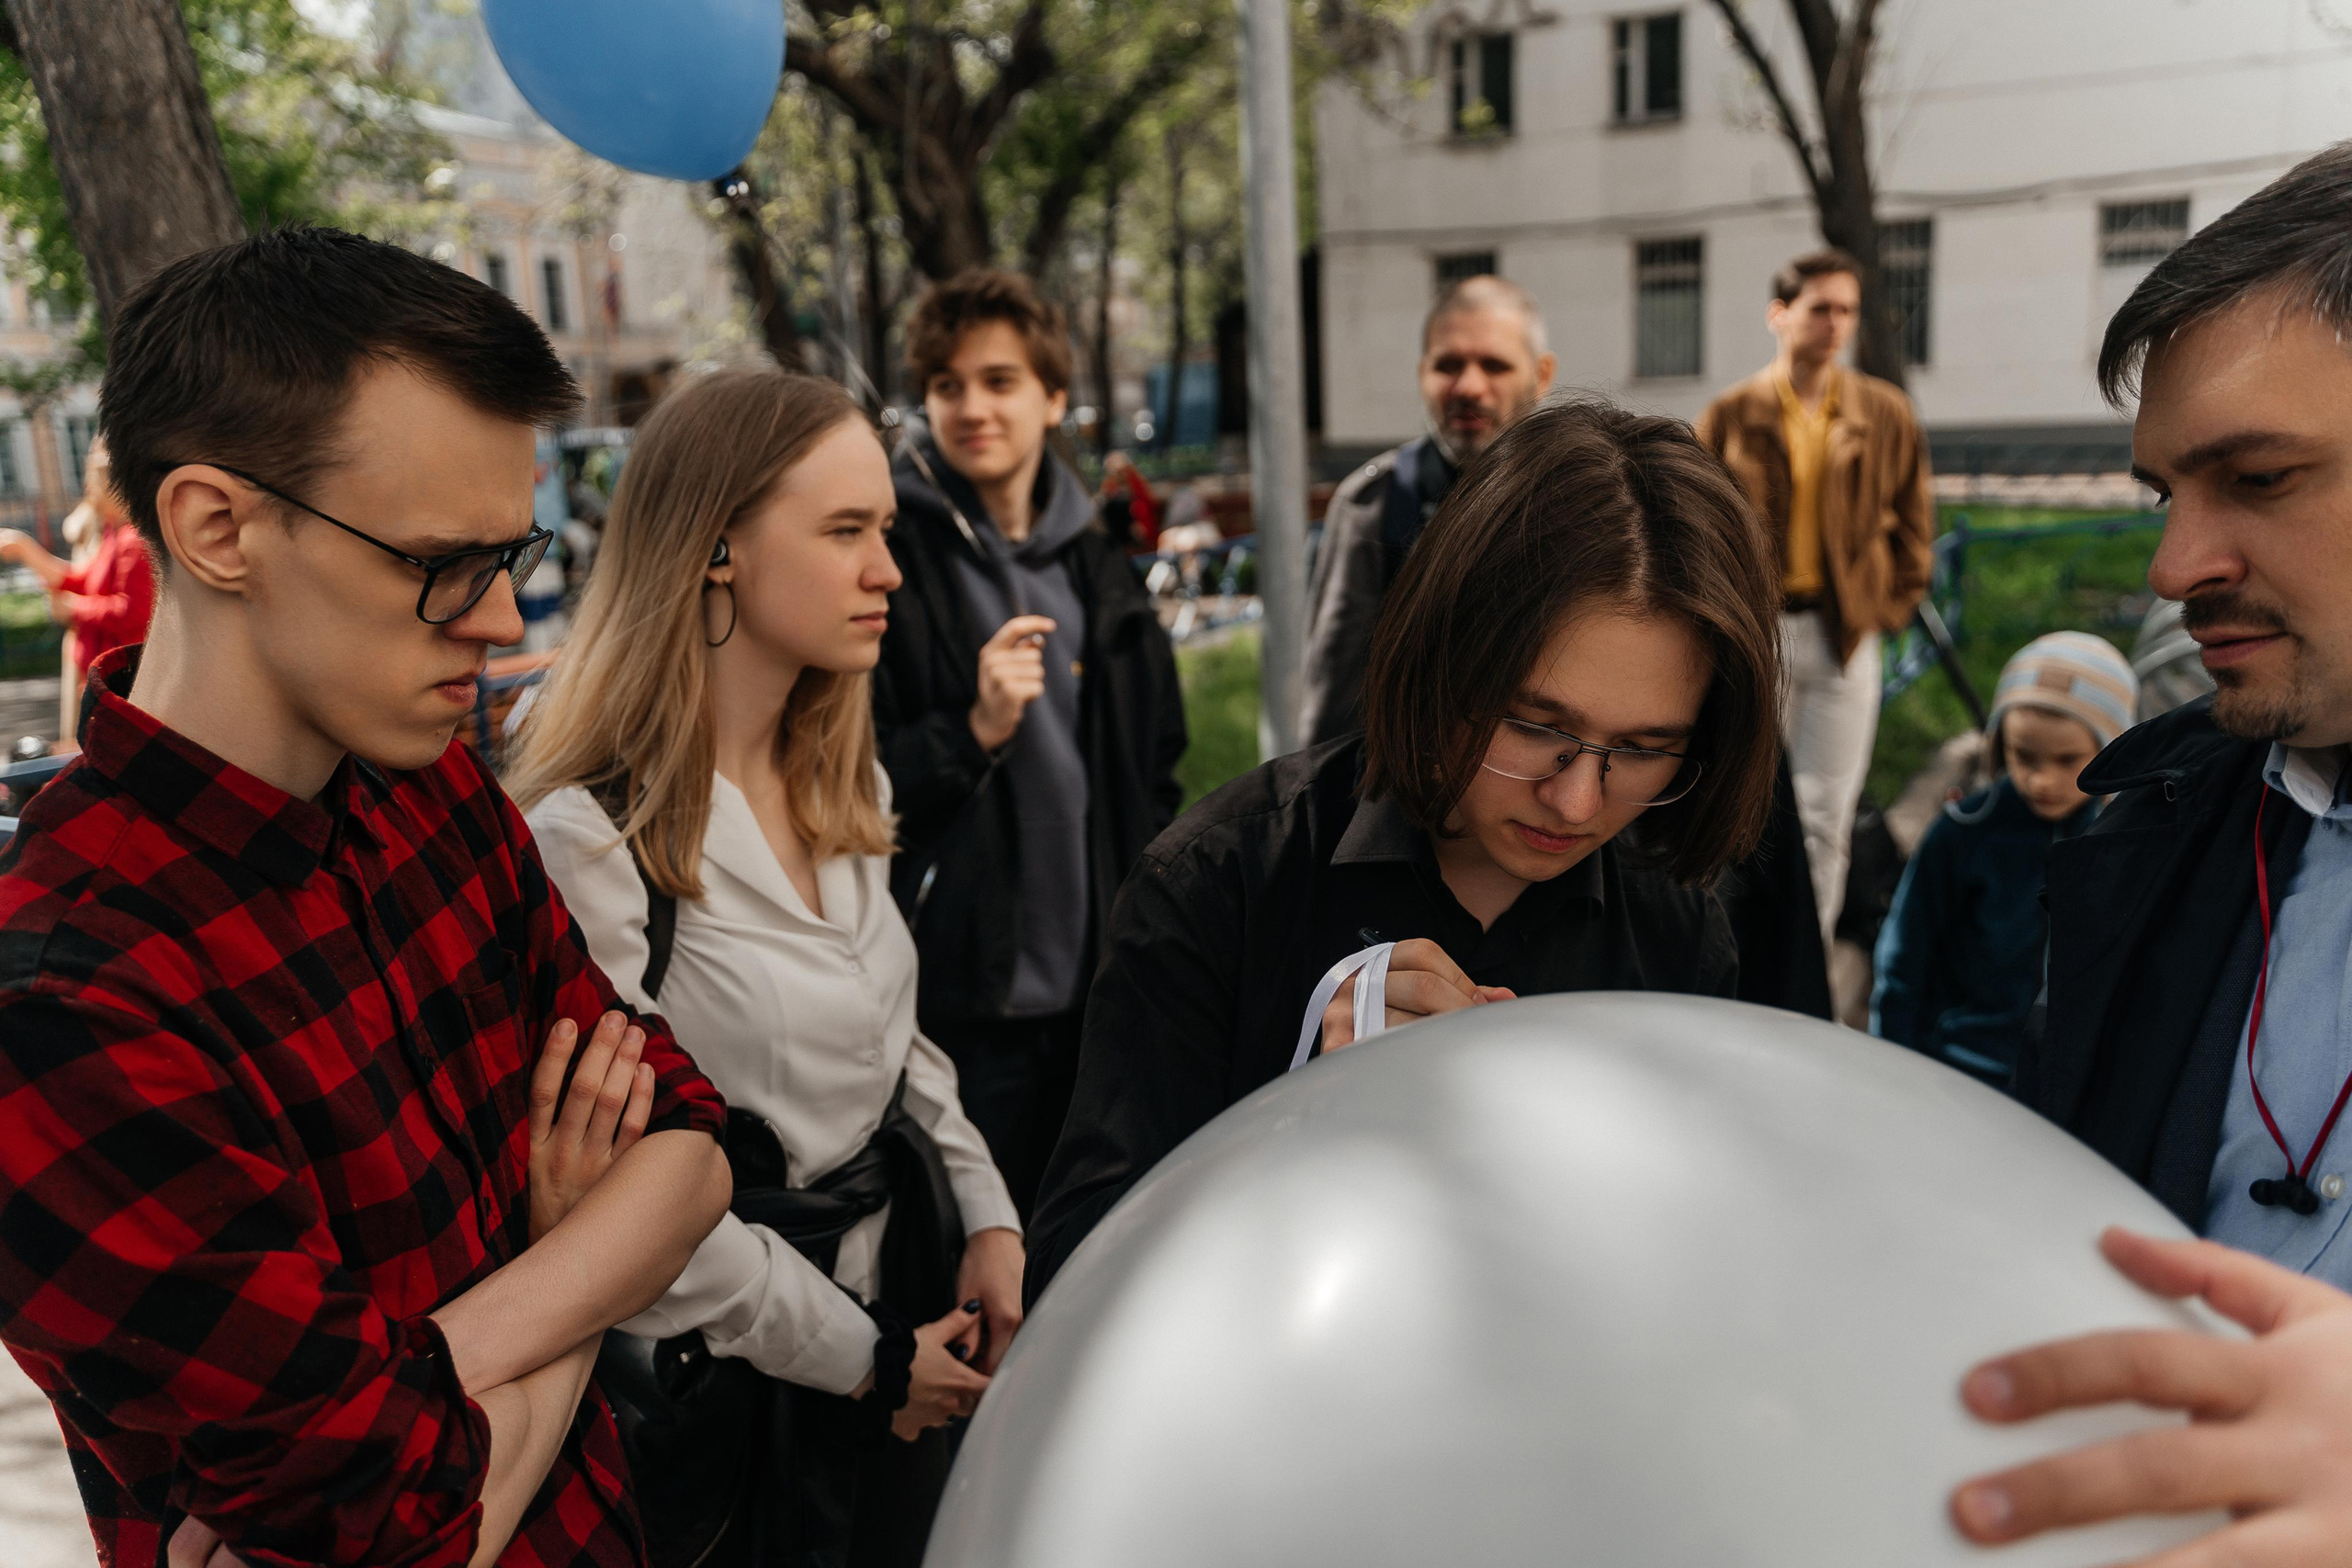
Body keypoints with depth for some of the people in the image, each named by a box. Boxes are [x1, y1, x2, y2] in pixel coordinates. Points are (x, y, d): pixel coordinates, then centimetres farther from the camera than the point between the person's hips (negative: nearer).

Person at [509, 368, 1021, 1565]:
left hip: (901, 1282, 7)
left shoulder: (841, 782, 3)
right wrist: (855, 1358, -14)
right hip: (739, 1366, -7)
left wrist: (987, 1213, 0)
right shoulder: (588, 840, -24)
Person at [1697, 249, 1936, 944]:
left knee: (1826, 815, 3)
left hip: (1845, 634, 1)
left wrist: (1890, 607, 4)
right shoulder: (1731, 415, 1)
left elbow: (1913, 522, 12)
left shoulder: (1886, 414, 5)